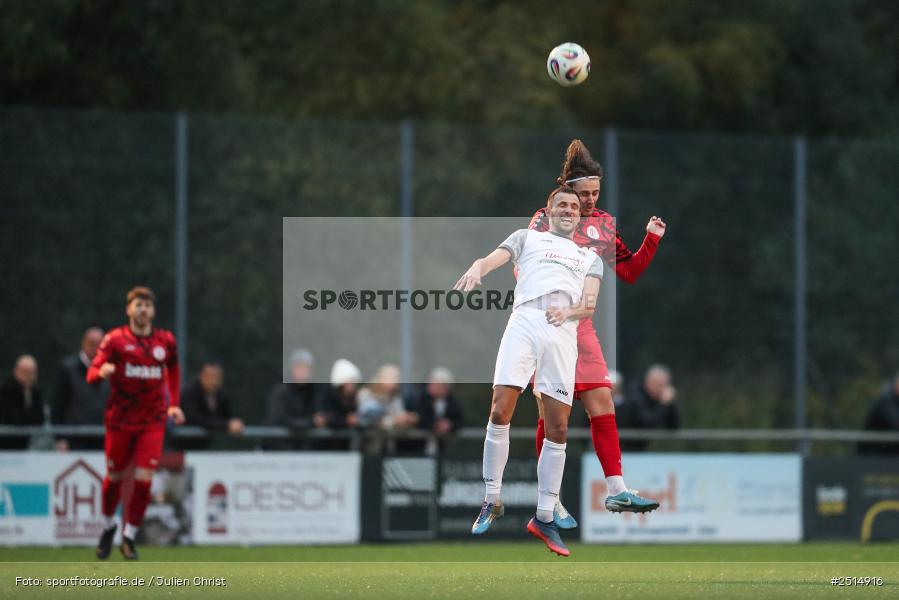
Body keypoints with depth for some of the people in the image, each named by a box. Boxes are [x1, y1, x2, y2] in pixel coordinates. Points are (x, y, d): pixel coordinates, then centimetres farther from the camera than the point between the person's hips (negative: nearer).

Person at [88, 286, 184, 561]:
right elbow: (92, 373, -10)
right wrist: (102, 371, -34)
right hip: (120, 420, -1)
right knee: (115, 477, 9)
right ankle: (109, 525, 36)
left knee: (143, 480, -10)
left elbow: (173, 370, 23)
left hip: (152, 422, 1)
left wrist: (174, 404, 14)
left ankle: (129, 537, 5)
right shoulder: (115, 339, -4)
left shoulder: (166, 341, 4)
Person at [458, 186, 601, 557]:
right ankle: (492, 501, -3)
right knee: (500, 413, -15)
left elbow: (590, 303, 16)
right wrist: (476, 269, -20)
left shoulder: (590, 258, 29)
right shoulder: (527, 238, 22)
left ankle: (544, 518, 4)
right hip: (524, 321, -2)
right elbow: (493, 258, 4)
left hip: (563, 332, 2)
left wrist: (569, 311, -7)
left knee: (558, 430, -2)